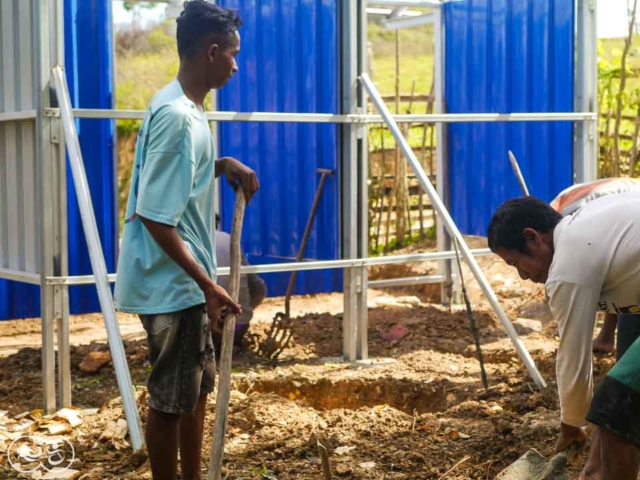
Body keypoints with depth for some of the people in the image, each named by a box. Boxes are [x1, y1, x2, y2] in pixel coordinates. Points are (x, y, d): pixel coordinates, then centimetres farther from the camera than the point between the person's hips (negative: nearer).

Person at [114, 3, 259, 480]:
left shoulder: (187, 107, 8)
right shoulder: (177, 116, -22)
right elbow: (155, 216, -25)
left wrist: (223, 165, 8)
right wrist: (207, 284, -23)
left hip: (185, 281, 10)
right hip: (171, 283, -10)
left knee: (197, 385, 20)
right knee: (171, 397, 3)